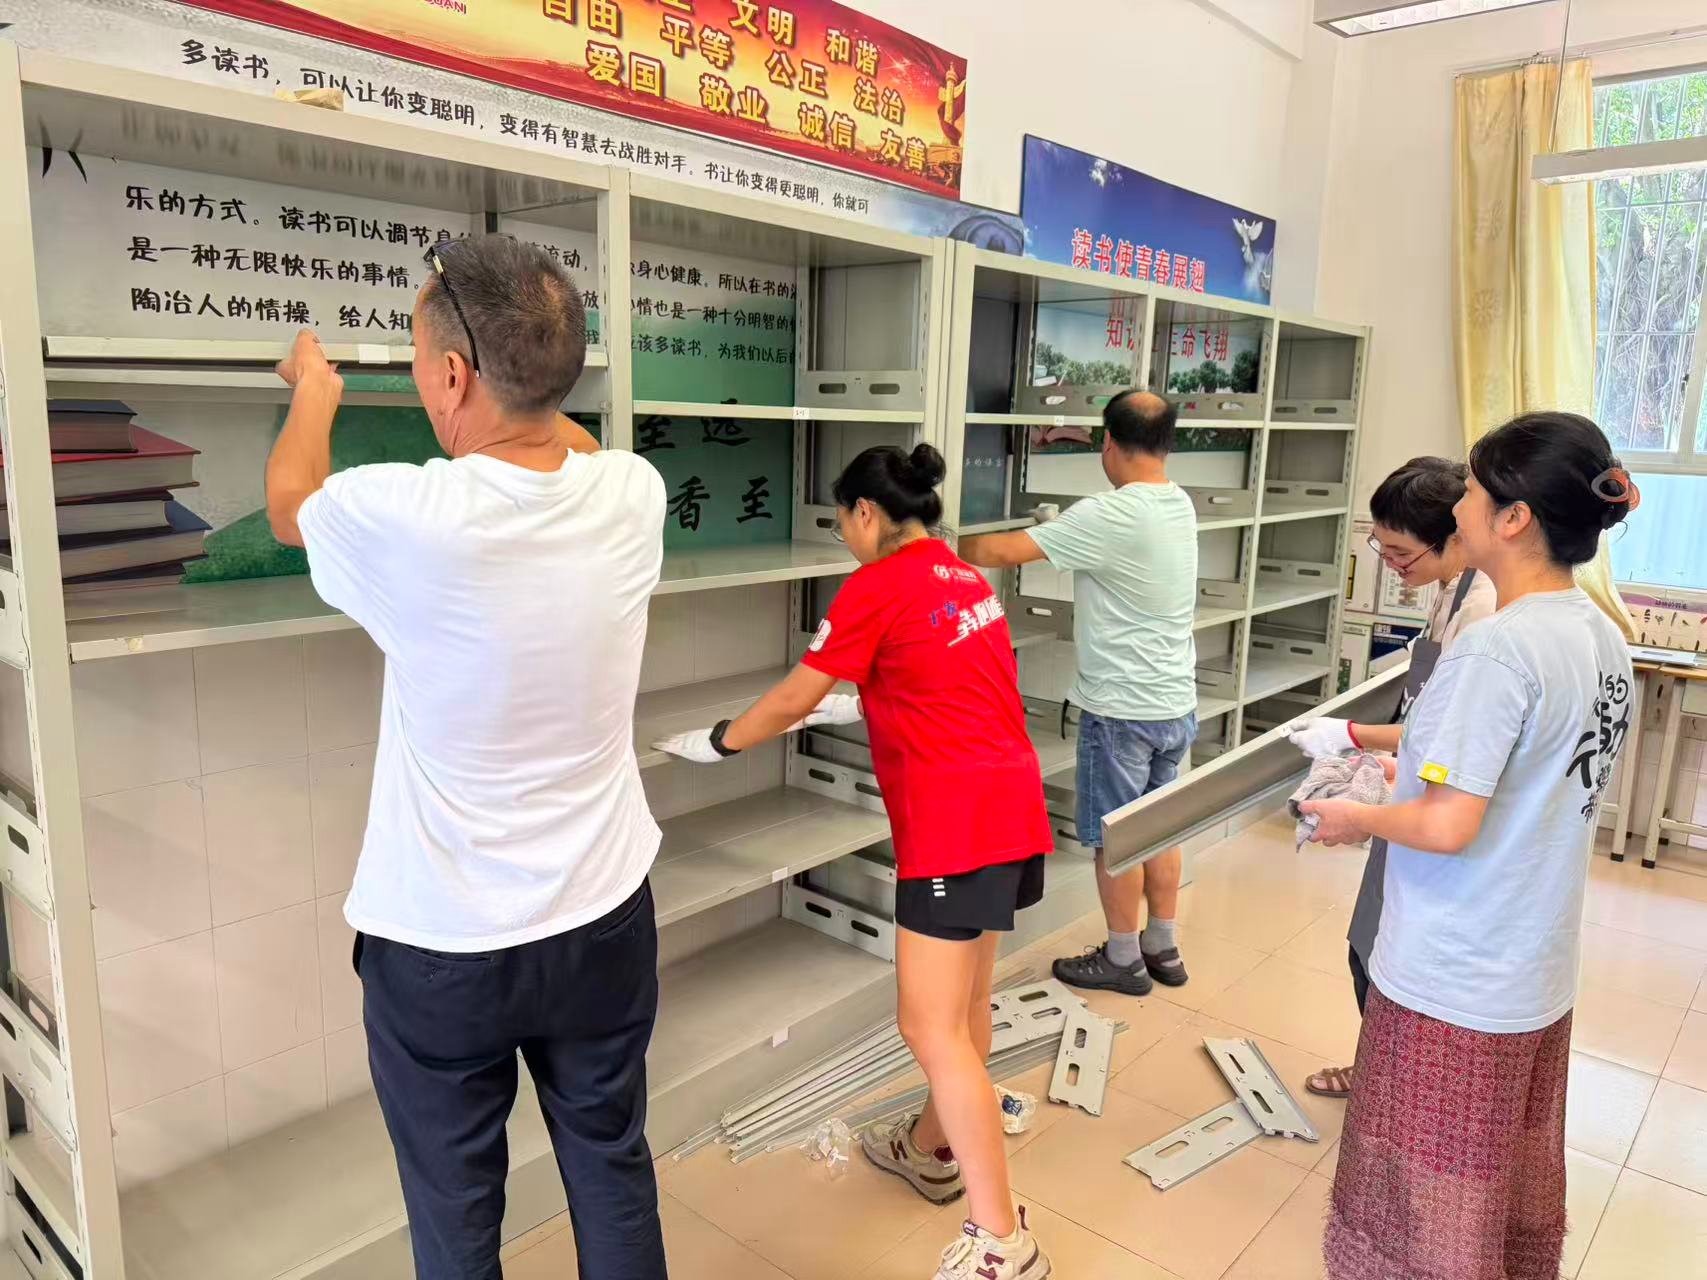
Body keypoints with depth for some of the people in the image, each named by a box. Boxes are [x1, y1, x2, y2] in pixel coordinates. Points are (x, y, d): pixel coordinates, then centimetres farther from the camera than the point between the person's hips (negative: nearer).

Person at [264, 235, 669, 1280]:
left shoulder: (404, 519, -22)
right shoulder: (631, 496, -11)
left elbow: (290, 498, 4)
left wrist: (315, 390, 22)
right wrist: (520, 382, 32)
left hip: (440, 945, -3)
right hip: (605, 920, 4)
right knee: (615, 1174, 21)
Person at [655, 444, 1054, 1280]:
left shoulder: (875, 585, -9)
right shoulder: (966, 576, 14)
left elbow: (790, 701, -3)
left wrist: (711, 743, 13)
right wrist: (852, 705, 34)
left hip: (956, 822, -9)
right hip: (1010, 806, 9)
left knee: (932, 1030, -3)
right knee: (965, 1000, 22)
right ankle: (932, 1151, 41)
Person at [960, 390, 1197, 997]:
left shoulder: (1107, 516, -22)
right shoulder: (1181, 506, 3)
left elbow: (1002, 551, -20)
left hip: (1119, 708, -8)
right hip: (1176, 703, 8)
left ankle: (1122, 960, 21)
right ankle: (1162, 948, 32)